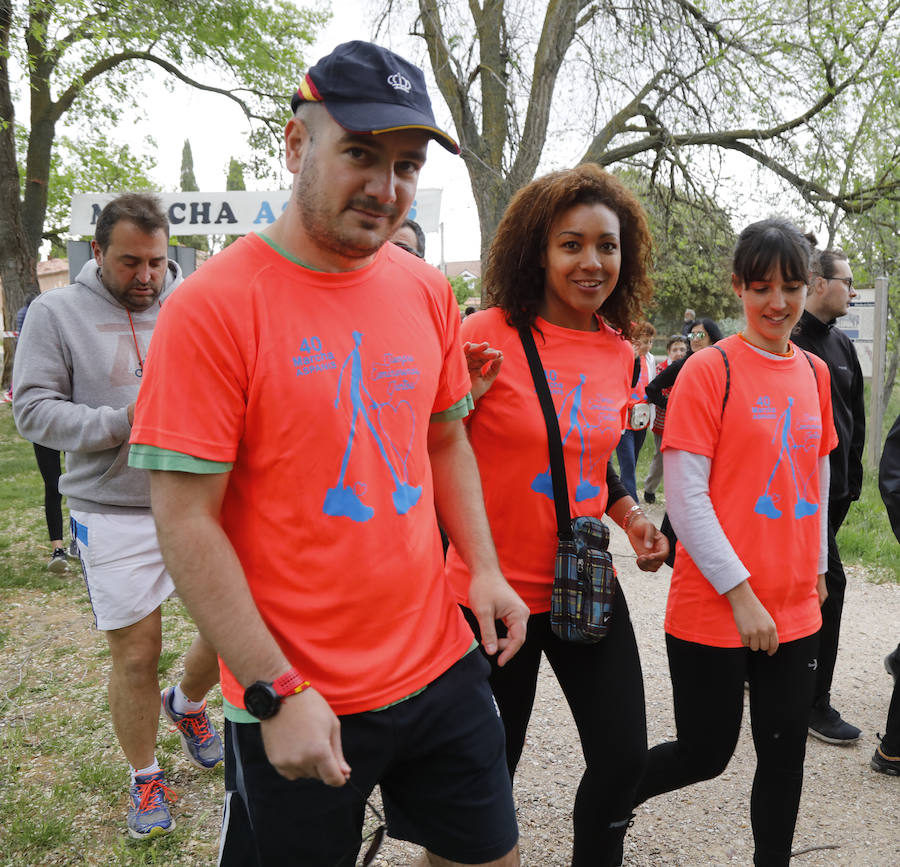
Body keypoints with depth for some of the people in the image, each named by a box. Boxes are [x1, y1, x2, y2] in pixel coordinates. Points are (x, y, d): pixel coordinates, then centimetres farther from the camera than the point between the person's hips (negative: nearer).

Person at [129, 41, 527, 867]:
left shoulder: (427, 291, 3)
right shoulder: (214, 305, -15)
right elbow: (187, 524, -15)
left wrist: (484, 568, 3)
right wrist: (277, 692, -16)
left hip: (441, 665, 6)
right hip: (295, 701, -5)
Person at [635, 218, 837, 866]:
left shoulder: (815, 373, 8)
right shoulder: (710, 369, -11)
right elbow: (684, 495, -15)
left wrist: (815, 570, 17)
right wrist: (740, 593, -15)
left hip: (795, 611, 6)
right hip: (714, 610, -5)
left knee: (786, 756, 14)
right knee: (707, 752, 7)